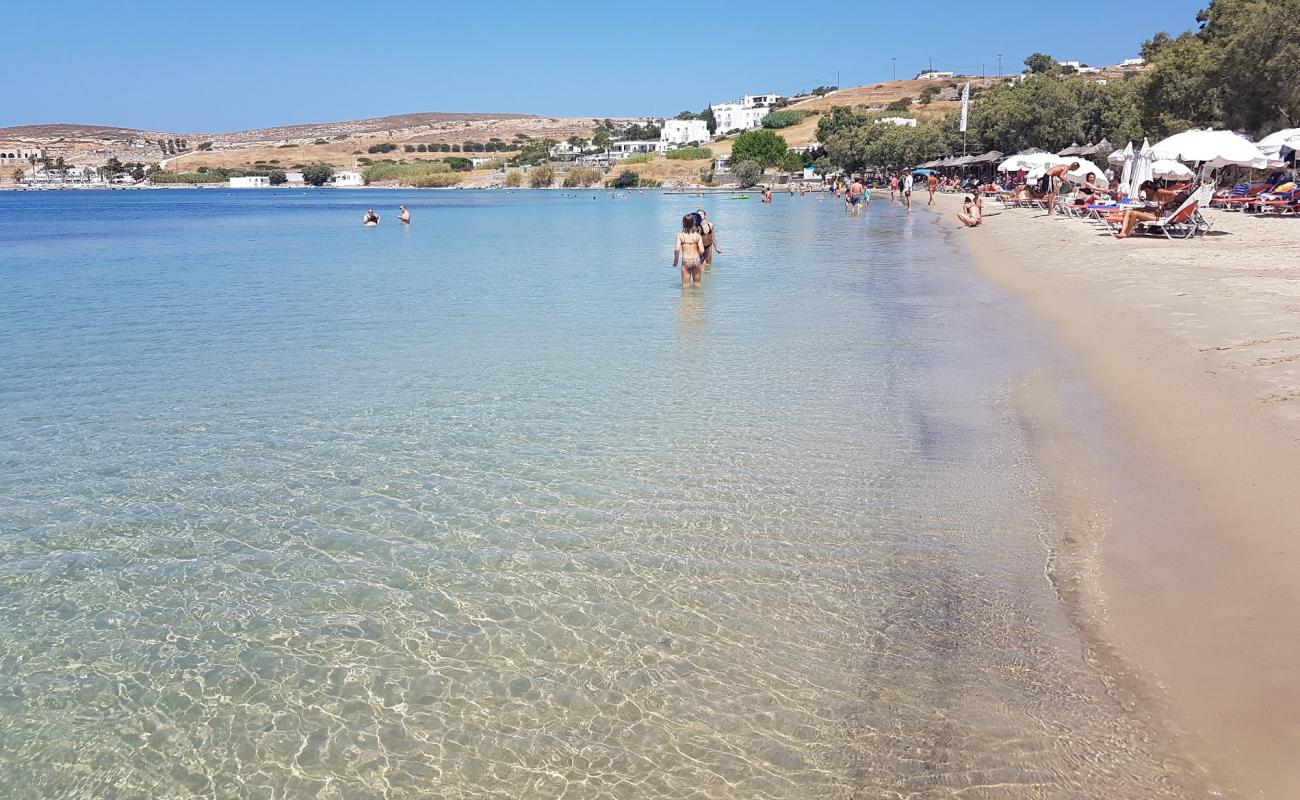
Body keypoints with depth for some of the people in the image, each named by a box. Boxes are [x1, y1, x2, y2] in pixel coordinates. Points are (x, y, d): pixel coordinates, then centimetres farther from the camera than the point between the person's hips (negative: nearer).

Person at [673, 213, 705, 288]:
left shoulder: (680, 235, -5)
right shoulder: (697, 235, -3)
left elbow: (677, 249, -15)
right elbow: (702, 251, -7)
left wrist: (675, 260, 0)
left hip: (685, 261, -1)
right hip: (696, 260, 2)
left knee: (685, 285, 7)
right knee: (697, 283, 17)